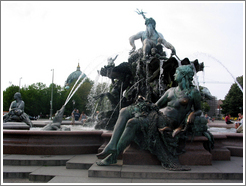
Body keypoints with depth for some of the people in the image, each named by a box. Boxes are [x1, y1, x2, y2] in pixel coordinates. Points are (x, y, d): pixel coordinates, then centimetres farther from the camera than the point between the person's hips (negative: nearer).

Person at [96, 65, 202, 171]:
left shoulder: (193, 93, 7)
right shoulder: (171, 91, 23)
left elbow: (198, 110, 16)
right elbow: (157, 105, 23)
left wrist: (192, 114, -5)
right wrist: (144, 103, 8)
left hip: (167, 122, -7)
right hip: (158, 114, 7)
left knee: (133, 122, -28)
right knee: (125, 111, -13)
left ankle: (113, 156, -21)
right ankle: (112, 145, -26)